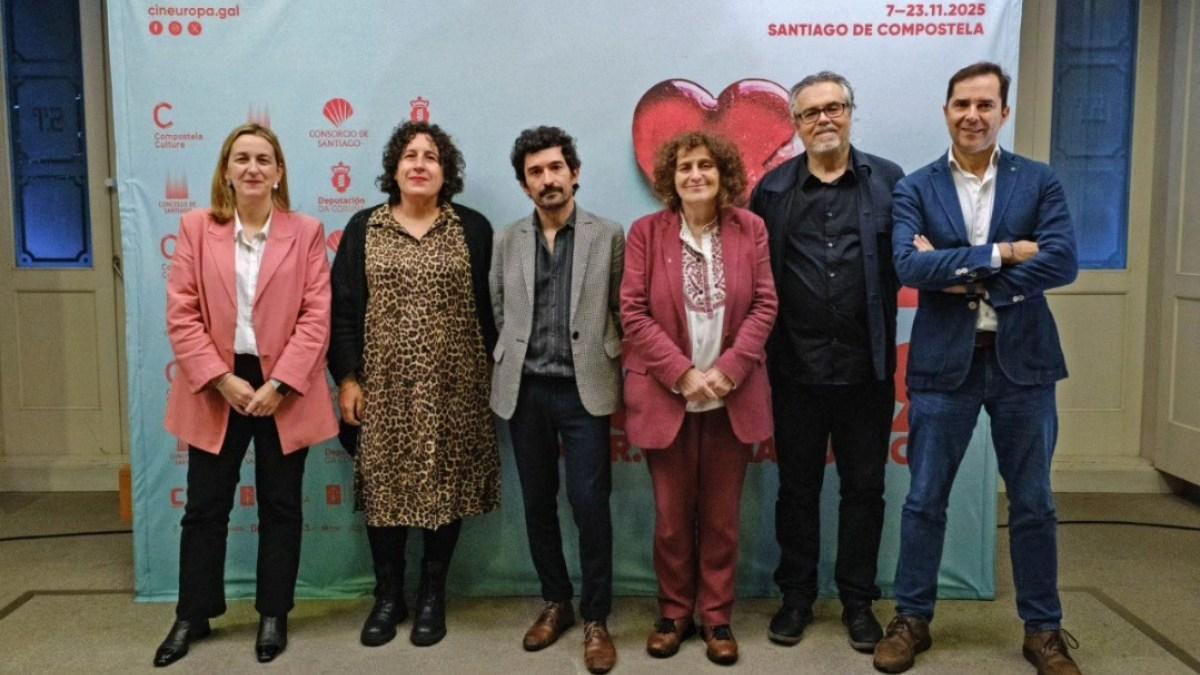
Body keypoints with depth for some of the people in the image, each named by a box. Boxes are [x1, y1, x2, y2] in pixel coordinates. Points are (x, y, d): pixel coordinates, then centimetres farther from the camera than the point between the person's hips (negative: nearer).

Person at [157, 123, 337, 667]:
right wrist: (222, 380, -12)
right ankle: (193, 616, 28)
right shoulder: (196, 228, 2)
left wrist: (278, 385, -14)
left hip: (284, 390, -1)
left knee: (280, 507, 10)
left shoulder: (306, 232, -1)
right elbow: (181, 314, -3)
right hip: (216, 387, 1)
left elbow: (316, 317, -6)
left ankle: (273, 615, 26)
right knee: (204, 507, 11)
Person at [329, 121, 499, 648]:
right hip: (385, 383, 1)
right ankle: (388, 595, 22)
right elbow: (343, 309, 4)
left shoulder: (473, 229, 3)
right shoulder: (363, 228, 5)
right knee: (385, 484, 5)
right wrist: (346, 377, -2)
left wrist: (497, 372, 0)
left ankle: (432, 595, 22)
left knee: (446, 484, 6)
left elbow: (490, 307, 3)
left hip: (453, 384, 0)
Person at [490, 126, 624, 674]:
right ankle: (555, 602, 29)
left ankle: (595, 619, 12)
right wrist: (518, 362, 10)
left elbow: (623, 312, 2)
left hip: (584, 390, -3)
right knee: (538, 503, 11)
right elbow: (499, 313, 12)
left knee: (590, 504, -4)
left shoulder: (609, 235, 0)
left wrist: (615, 371, 0)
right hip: (525, 391, 3)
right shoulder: (506, 241, 7)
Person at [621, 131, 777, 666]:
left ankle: (717, 616, 24)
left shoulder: (750, 229, 2)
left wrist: (726, 369, -13)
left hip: (732, 396, 1)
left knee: (722, 515, 10)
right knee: (672, 514, 10)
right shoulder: (646, 232, -2)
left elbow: (764, 305, -2)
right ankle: (674, 613, 26)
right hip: (666, 396, -1)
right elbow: (633, 311, -6)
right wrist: (682, 373, -14)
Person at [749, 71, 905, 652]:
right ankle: (796, 595, 27)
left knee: (863, 488, 10)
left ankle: (858, 600, 26)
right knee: (797, 487, 11)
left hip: (866, 365, 0)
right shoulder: (773, 188, 4)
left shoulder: (888, 180, 4)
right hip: (796, 366, 0)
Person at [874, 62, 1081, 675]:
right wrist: (1002, 252, -16)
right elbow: (909, 266, -14)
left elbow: (1063, 262, -10)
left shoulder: (1040, 182, 4)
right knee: (925, 499, 7)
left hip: (1022, 359, 1)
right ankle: (912, 619, 23)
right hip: (944, 361, 0)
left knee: (1032, 503, 11)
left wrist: (967, 278, -15)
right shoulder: (915, 189, 2)